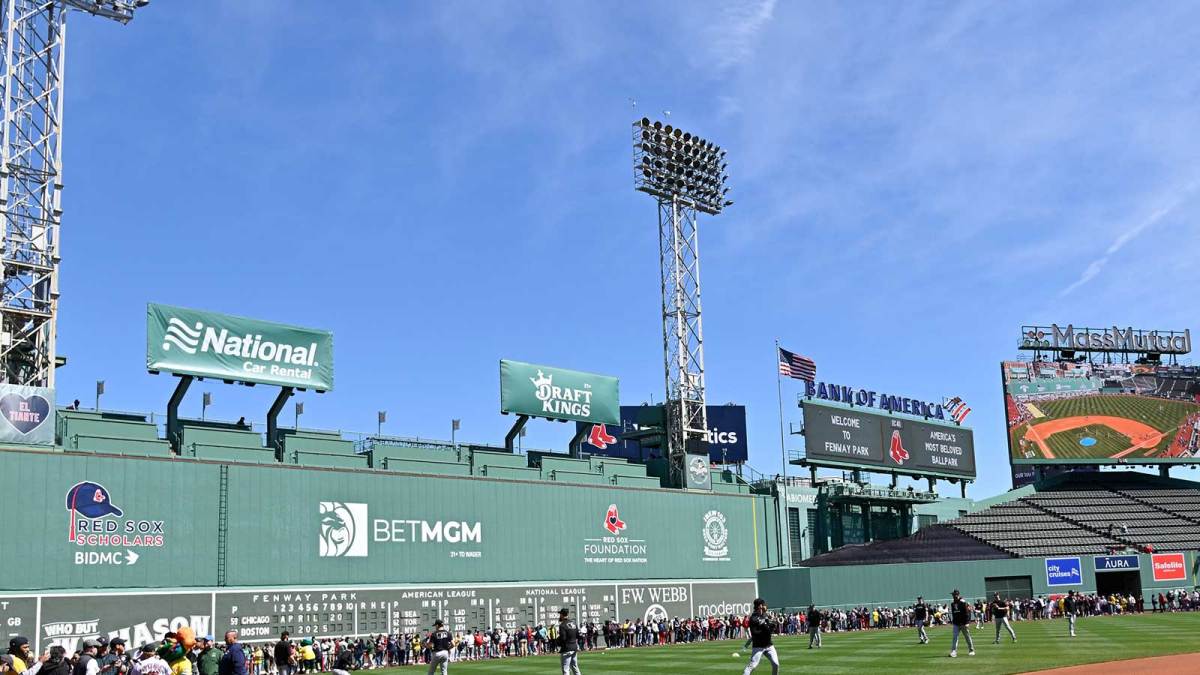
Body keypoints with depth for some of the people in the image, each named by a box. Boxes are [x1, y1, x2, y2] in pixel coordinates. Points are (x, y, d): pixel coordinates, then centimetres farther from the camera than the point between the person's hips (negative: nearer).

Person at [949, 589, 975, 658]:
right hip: (956, 624, 5)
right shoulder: (952, 604, 10)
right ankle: (953, 651, -9)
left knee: (967, 637, 7)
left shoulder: (963, 603, -11)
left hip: (963, 623, -5)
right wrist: (953, 621, 16)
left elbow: (967, 613, -14)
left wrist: (967, 623, -19)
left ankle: (971, 651, 20)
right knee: (955, 637, -5)